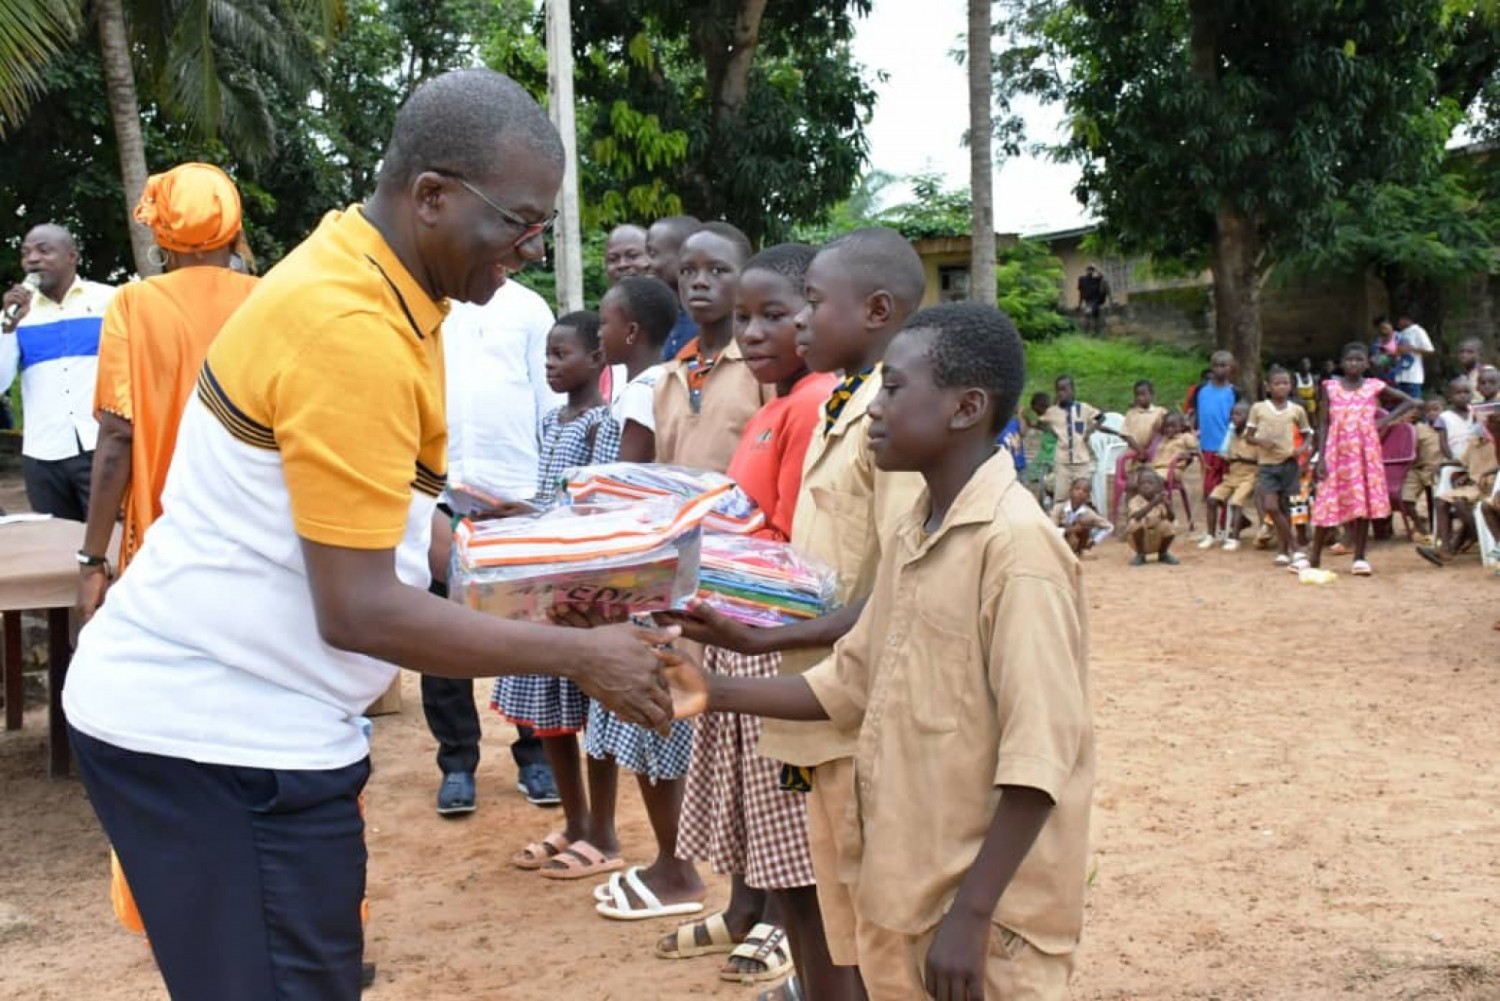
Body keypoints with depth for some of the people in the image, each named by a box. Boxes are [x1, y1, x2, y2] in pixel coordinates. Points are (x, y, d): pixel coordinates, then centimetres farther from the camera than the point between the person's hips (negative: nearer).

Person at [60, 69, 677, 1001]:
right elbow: (359, 610, -23)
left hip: (221, 710, 9)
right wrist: (580, 655, -16)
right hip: (217, 732, -9)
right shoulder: (352, 331, -24)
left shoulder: (357, 280, 7)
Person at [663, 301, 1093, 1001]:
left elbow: (1037, 757, -21)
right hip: (901, 889, 8)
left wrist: (970, 915, -20)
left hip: (984, 913, -8)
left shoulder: (1018, 543, -19)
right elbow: (850, 684, 13)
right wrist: (717, 694, 6)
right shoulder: (907, 535, 7)